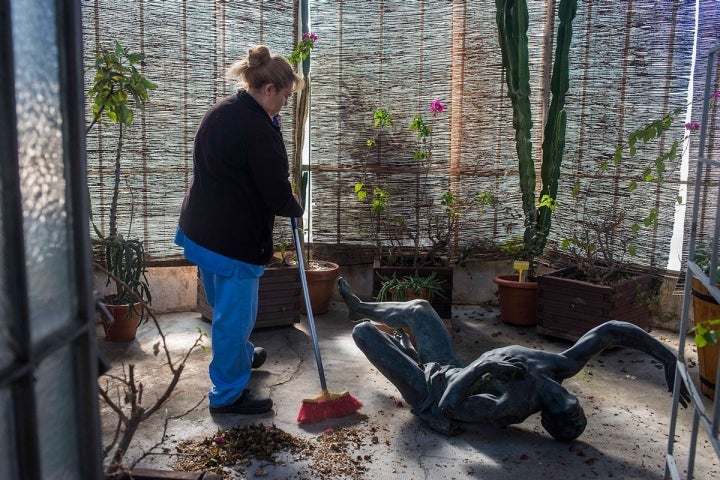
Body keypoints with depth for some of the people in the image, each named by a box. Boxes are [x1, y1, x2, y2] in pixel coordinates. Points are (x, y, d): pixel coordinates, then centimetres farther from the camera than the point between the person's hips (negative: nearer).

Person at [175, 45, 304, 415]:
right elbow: (277, 195, -21)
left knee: (225, 307, 26)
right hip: (234, 238, -10)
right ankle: (227, 394, 20)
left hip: (200, 229, 10)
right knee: (235, 314, 5)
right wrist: (296, 207, 2)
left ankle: (241, 357, 50)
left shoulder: (220, 111, 8)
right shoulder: (258, 130, -22)